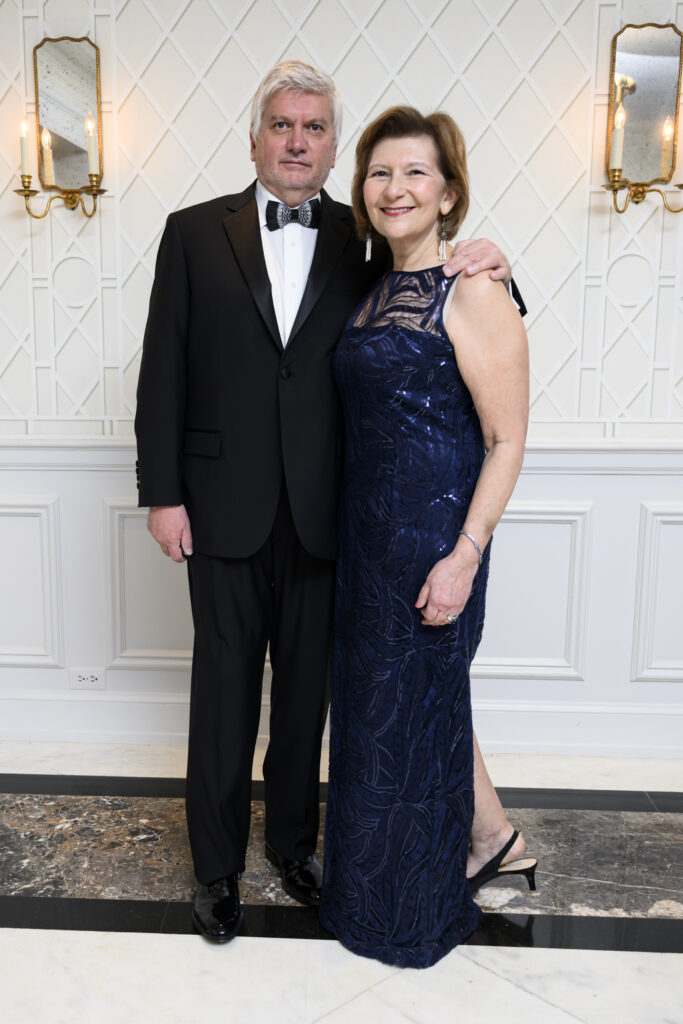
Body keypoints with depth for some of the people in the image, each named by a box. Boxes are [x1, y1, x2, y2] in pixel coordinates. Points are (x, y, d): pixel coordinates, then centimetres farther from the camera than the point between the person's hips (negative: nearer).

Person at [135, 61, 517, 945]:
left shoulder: (365, 246, 4)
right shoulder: (194, 233, 3)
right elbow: (163, 369, 0)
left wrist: (486, 272, -15)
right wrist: (162, 491, -5)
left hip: (322, 512, 1)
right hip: (224, 507, -1)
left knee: (307, 688, 14)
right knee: (224, 688, 10)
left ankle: (292, 840, 37)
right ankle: (217, 865, 30)